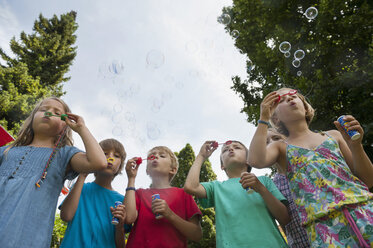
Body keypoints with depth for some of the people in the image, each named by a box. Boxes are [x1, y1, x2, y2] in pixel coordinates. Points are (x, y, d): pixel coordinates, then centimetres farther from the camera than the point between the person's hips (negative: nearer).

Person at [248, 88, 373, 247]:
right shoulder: (281, 147, 13)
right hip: (323, 221, -2)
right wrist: (263, 118, -2)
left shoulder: (333, 136, 17)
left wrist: (355, 145, -3)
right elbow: (256, 160, -12)